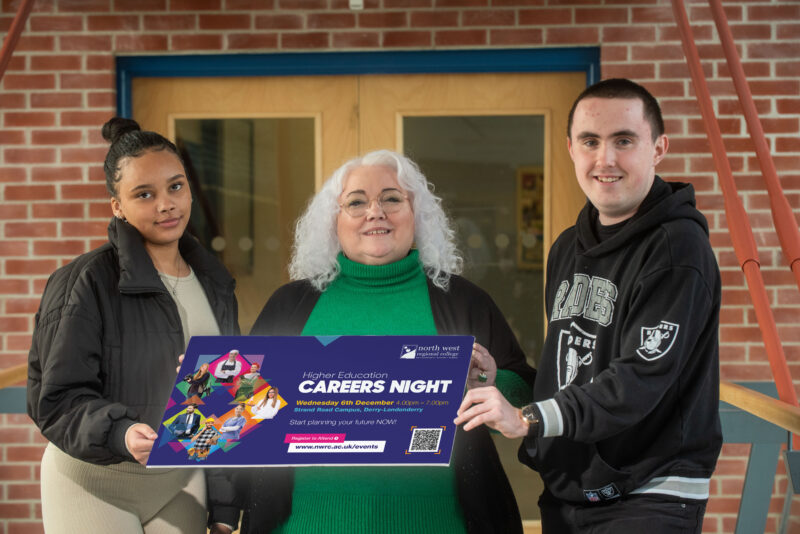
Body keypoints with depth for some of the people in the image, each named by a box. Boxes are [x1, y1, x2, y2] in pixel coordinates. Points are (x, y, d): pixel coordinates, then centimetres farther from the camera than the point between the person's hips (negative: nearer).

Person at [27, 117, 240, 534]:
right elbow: (57, 399, -14)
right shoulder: (85, 284, -12)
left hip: (183, 482, 5)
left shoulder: (213, 282, 7)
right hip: (95, 485, -5)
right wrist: (121, 435, -31)